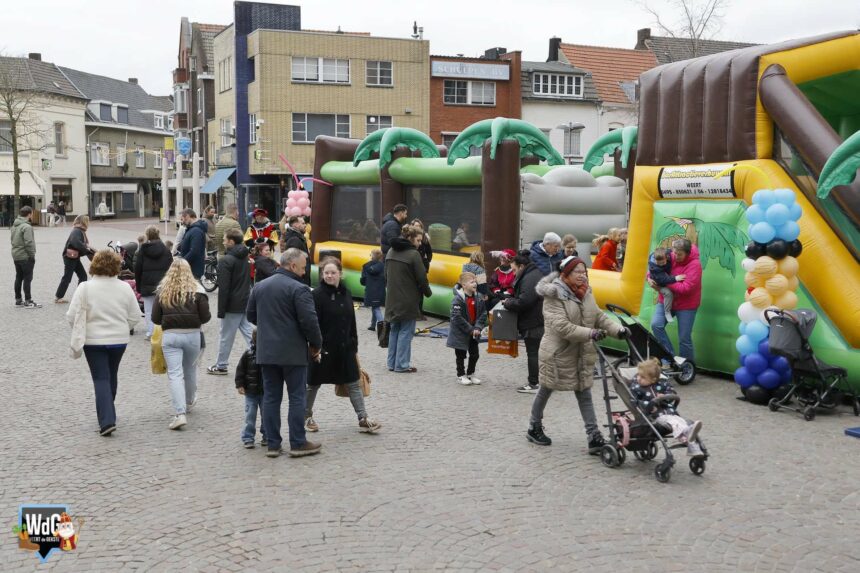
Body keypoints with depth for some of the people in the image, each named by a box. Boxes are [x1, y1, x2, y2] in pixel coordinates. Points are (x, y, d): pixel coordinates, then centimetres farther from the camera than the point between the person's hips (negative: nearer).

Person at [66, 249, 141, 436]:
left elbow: (72, 317, -10)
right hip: (119, 340, 3)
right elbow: (135, 317, 0)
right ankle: (108, 414, 34)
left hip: (94, 340, -3)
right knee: (112, 377, 20)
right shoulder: (125, 288, -3)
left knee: (101, 379, 0)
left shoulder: (85, 288, -11)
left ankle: (107, 421, -12)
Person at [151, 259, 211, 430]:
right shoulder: (197, 290, -2)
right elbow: (205, 317, -6)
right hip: (192, 335, 1)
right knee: (190, 370, 21)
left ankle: (180, 413, -15)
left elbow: (155, 318, 0)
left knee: (175, 374, -3)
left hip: (170, 335, -1)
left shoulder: (163, 291, 1)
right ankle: (189, 403, 43)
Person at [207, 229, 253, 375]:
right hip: (246, 304, 7)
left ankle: (221, 366, 16)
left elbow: (223, 288, -18)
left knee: (225, 336, 5)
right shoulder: (245, 258, 9)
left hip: (232, 306, -7)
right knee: (249, 333, 8)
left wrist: (221, 310, -14)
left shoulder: (226, 261, -16)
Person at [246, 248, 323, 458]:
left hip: (266, 352, 6)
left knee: (271, 397, 9)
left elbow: (251, 315, 19)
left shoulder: (259, 286, 10)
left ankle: (272, 444, 11)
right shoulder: (298, 289, -13)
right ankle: (298, 443, 6)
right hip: (293, 352, -6)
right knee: (297, 397, 3)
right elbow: (309, 321, -17)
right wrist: (316, 344, -3)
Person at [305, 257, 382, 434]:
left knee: (354, 383, 3)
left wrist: (354, 348, 13)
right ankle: (306, 417, 27)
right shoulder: (317, 294, -12)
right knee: (313, 384, 10)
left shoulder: (346, 293, 7)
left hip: (345, 348, 5)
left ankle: (363, 419, 5)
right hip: (324, 348, -5)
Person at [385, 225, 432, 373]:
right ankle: (402, 364, 2)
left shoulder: (391, 252, 9)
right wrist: (428, 292, 4)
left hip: (392, 298, 7)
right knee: (405, 331, 0)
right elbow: (421, 277, -12)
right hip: (408, 300, -7)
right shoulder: (413, 254, -15)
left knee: (394, 330, 15)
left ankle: (392, 363, 19)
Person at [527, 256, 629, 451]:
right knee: (545, 391, 13)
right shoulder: (554, 296, -20)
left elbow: (599, 316, 8)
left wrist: (617, 329, -8)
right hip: (557, 353, -6)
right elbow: (562, 327, -29)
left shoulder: (585, 292, 4)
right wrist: (591, 333, -36)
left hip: (581, 354, 6)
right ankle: (534, 428, 32)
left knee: (584, 394, 5)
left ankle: (595, 437, 4)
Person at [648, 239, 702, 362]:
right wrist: (650, 278, -8)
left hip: (686, 305, -5)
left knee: (684, 339, 0)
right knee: (656, 325, -15)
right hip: (666, 300, 5)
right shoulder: (669, 257, -3)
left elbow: (686, 288, -26)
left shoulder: (694, 265, -18)